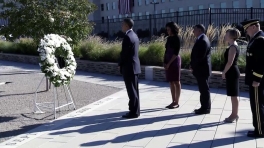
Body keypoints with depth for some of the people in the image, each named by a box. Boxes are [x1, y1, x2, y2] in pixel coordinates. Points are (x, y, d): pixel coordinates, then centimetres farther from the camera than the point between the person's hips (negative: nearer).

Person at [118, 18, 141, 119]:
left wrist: (120, 64, -3)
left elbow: (124, 53, -18)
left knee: (131, 91, -4)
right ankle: (136, 110, 19)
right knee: (134, 90, 13)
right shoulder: (134, 35, 13)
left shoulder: (127, 37, -18)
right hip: (134, 66, 10)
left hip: (128, 67, -10)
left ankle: (134, 112, 1)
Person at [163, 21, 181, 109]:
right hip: (168, 62, 8)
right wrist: (164, 62, 4)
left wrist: (169, 63, -15)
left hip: (174, 61, -8)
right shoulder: (169, 38, 12)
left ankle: (177, 102, 2)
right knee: (171, 82, 8)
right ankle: (173, 101, 13)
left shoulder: (177, 39, -9)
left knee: (176, 82, -2)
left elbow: (176, 53, -14)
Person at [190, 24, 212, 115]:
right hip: (201, 68, 10)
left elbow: (200, 57, -23)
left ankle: (206, 108, 5)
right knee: (203, 89, 14)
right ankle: (204, 107, 21)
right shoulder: (202, 39, 14)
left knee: (204, 89, -2)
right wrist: (193, 66, 9)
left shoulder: (202, 41, -19)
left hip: (201, 69, -10)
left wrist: (193, 66, -12)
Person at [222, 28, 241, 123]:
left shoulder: (232, 47, -17)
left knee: (233, 95, -3)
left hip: (232, 72, -10)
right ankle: (234, 114, 20)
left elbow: (230, 62, -22)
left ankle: (234, 115, 3)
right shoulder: (233, 46, 14)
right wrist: (226, 72, 20)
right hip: (232, 72, 10)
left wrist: (224, 72, -14)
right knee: (233, 95, 14)